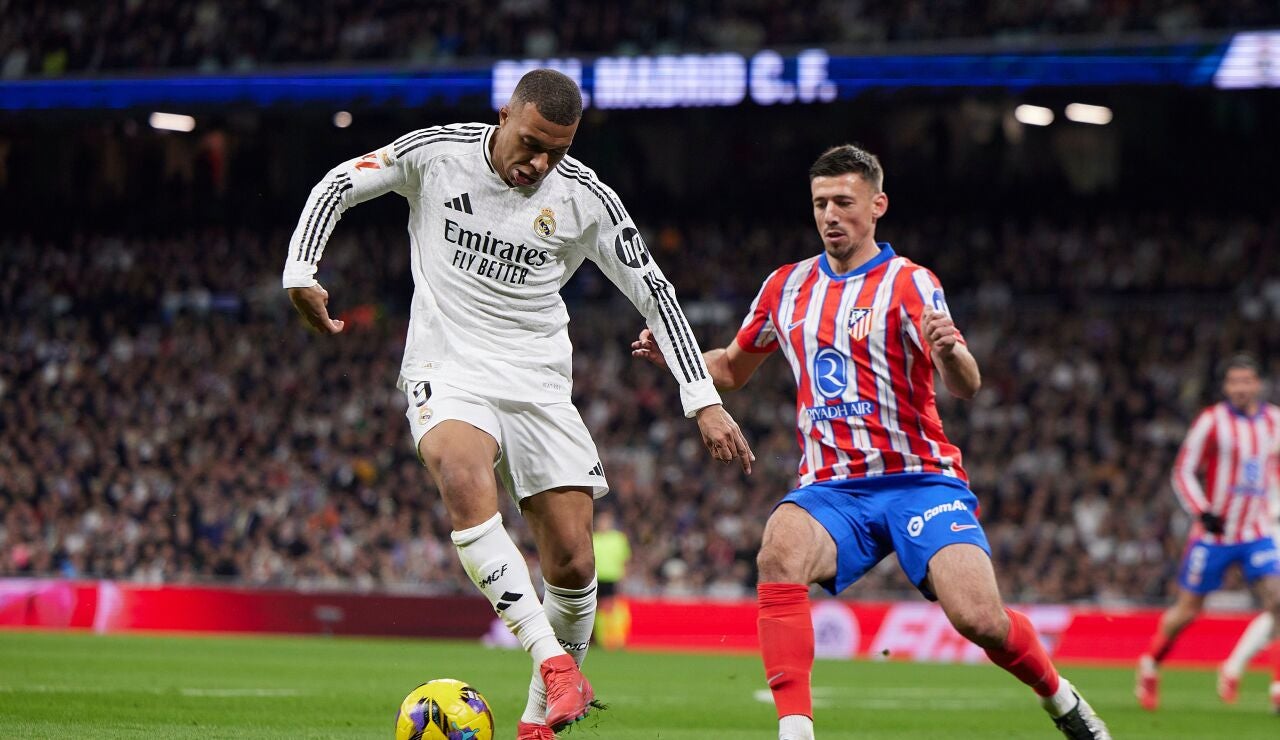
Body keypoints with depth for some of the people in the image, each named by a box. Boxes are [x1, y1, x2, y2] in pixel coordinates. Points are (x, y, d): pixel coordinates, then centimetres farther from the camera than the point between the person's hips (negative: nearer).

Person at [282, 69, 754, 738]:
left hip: (538, 382, 2)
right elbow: (336, 186, 5)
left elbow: (656, 295, 2)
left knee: (572, 565, -5)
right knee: (465, 482, -35)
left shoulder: (585, 199, -4)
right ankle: (555, 663, -38)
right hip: (447, 370, -2)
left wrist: (704, 402, -3)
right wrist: (300, 274, -8)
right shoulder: (437, 153, -7)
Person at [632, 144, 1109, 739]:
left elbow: (966, 387, -16)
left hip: (918, 480, -3)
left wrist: (950, 349, -40)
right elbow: (731, 369, 26)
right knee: (780, 551, -32)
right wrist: (672, 355, 5)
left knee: (979, 619, -20)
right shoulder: (786, 286, 11)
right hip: (831, 488, 3)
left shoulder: (909, 283, -3)